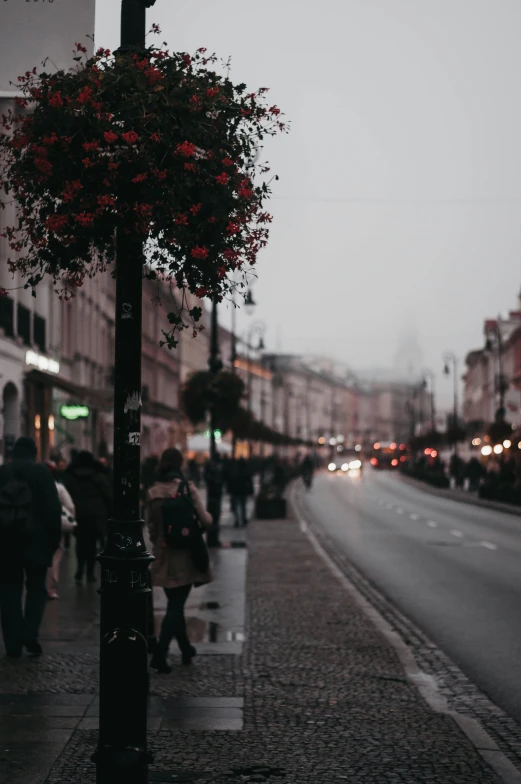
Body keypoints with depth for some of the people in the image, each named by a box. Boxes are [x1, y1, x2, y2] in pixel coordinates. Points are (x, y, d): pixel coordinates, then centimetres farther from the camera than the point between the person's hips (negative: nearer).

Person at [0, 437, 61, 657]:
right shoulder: (42, 472, -4)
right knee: (36, 588, 11)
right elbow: (53, 509, -7)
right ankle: (30, 632, -9)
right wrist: (54, 539, 1)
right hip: (36, 542, -1)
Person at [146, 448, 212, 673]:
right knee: (176, 606, 0)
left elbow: (150, 526, 8)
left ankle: (186, 650, 28)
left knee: (175, 604, 18)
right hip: (184, 555, -4)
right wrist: (209, 518, 11)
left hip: (163, 556, 4)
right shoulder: (187, 488, -12)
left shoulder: (153, 492, 0)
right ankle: (159, 655, -9)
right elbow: (205, 521, -11)